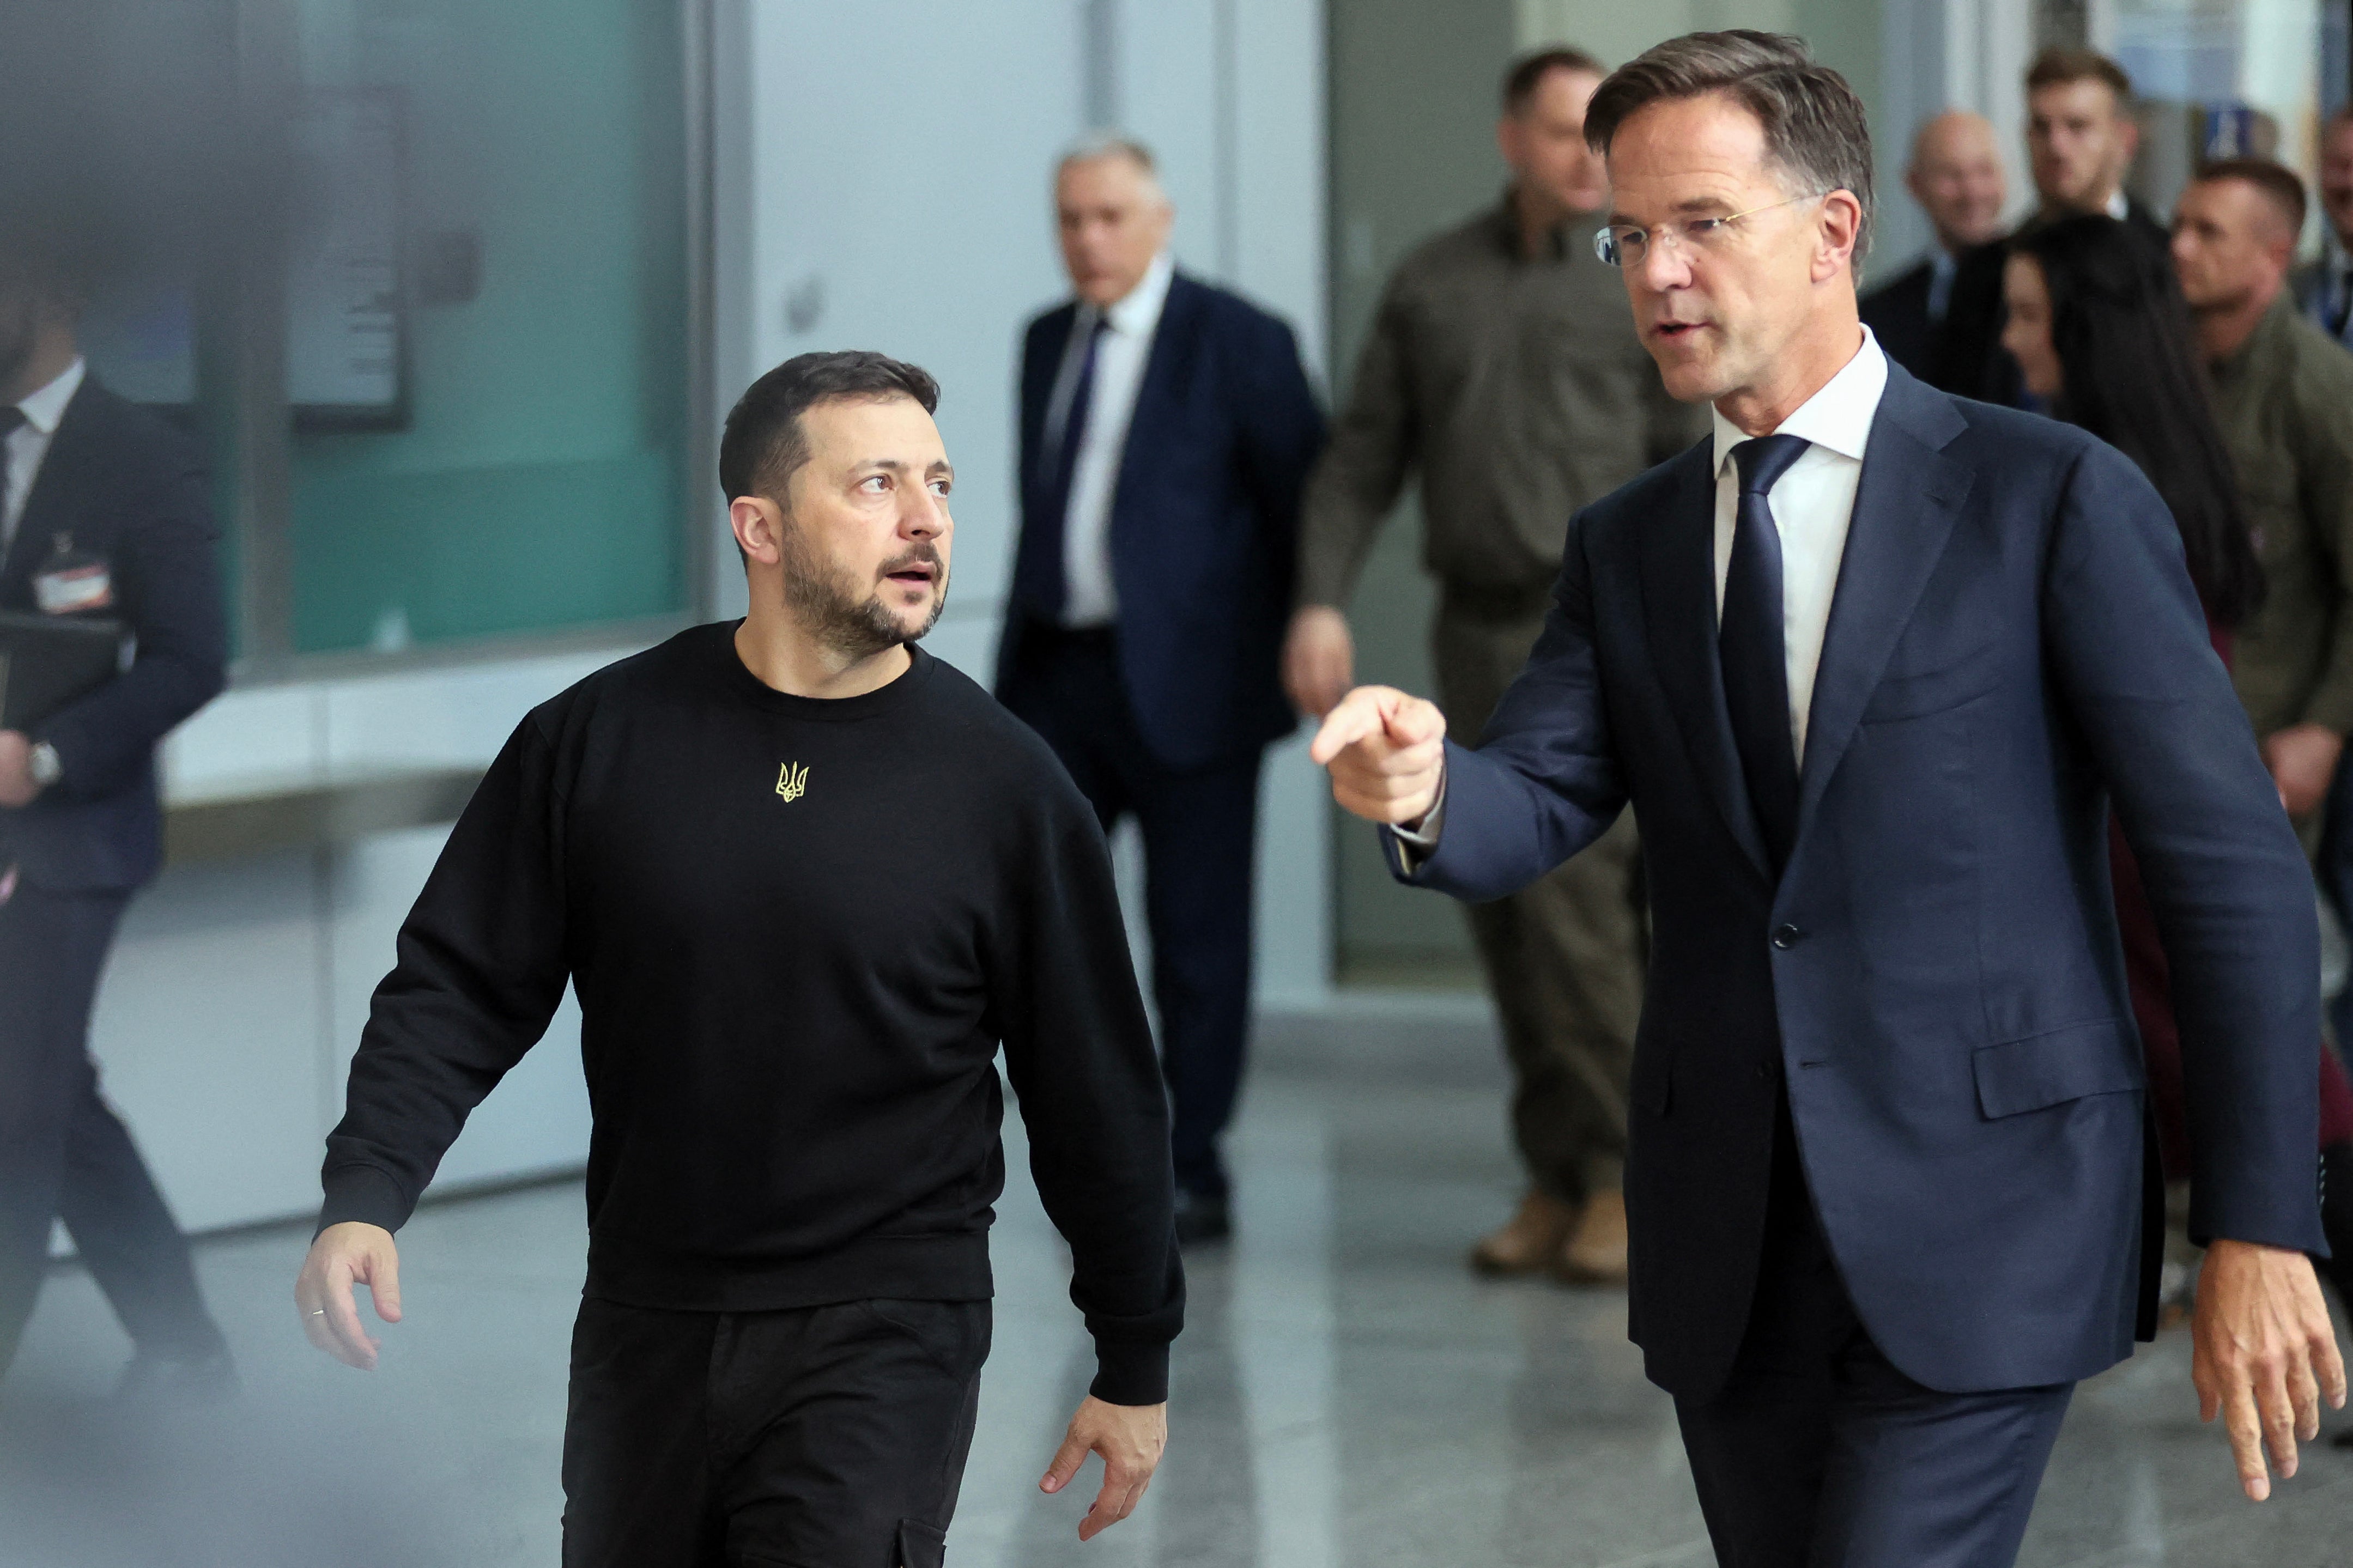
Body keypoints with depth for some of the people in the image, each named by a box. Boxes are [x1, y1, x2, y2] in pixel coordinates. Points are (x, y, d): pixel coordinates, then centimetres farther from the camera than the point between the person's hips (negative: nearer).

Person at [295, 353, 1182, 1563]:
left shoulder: (1003, 783, -4)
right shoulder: (599, 739, -1)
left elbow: (1098, 1098, 2)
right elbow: (459, 991, 3)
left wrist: (1135, 1370, 6)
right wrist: (363, 1197, -12)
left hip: (884, 1332, -3)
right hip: (644, 1327, 3)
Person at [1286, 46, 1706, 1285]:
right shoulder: (1432, 286, 11)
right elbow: (1362, 460, 11)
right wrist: (1320, 601, -1)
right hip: (1478, 629, 4)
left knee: (1571, 891, -16)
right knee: (1504, 915, 5)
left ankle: (1621, 1173, -7)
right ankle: (1555, 1180, 13)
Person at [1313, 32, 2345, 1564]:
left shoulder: (2051, 497, -4)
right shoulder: (1626, 547, 12)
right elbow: (1533, 802, -1)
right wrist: (1426, 789, -26)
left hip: (1979, 1236, -5)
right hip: (1729, 1253, 5)